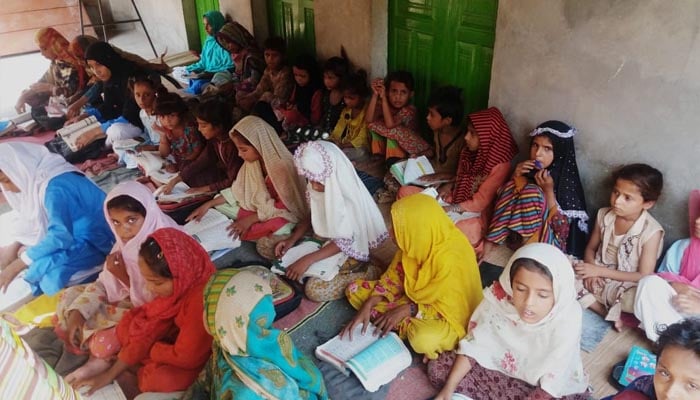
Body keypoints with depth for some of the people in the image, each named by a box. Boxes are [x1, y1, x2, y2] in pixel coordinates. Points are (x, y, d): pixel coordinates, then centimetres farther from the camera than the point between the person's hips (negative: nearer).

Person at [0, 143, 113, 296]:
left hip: (96, 244, -10)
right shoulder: (36, 180, 3)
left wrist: (17, 265, -26)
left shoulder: (56, 187, -27)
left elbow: (60, 235, -33)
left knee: (41, 267, -32)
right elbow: (35, 222, 15)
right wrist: (14, 246, -1)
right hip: (75, 234, 10)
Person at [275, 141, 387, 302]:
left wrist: (308, 259, -31)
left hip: (347, 251, -7)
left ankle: (369, 273, -9)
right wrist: (292, 239, -8)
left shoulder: (350, 198, -30)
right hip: (322, 240, 7)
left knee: (315, 290, -25)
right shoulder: (318, 187, -10)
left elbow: (344, 242, -26)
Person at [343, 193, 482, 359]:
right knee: (354, 289, -3)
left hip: (447, 317, -7)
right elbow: (392, 278, -1)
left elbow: (452, 309, -23)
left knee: (424, 339, -42)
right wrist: (367, 306, -14)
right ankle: (413, 326, -7)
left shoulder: (451, 259, -33)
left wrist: (406, 310, -24)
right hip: (415, 298, 8)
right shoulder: (417, 243, -13)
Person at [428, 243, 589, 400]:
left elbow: (551, 385, -25)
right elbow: (474, 344, -11)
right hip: (503, 368, 2)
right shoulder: (499, 296, -22)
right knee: (438, 367, -9)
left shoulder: (567, 320, -31)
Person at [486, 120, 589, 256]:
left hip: (547, 244, -5)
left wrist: (548, 191, -21)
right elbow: (506, 199, 9)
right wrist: (515, 177, -7)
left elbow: (561, 229, -15)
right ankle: (490, 243, -13)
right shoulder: (530, 171, 2)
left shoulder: (567, 183, -12)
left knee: (531, 192, -25)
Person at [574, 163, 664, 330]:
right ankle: (610, 314, -16)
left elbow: (644, 276, -16)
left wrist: (600, 271, -20)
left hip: (625, 287, -5)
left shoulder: (651, 231, -17)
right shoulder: (604, 215, -4)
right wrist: (591, 269, -14)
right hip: (598, 278, 5)